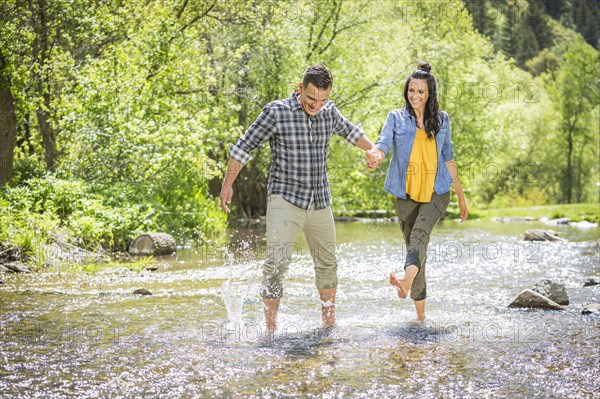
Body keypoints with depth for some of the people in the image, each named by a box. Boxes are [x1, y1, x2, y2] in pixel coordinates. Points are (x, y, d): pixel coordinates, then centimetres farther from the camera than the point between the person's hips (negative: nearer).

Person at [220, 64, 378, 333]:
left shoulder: (329, 112, 3)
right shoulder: (277, 112, -11)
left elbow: (349, 132, 26)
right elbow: (244, 147, -4)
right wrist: (227, 185, -2)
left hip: (320, 202, 6)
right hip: (285, 200, -6)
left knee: (327, 263, 14)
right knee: (277, 263, -18)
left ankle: (329, 322, 31)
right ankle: (270, 328, -12)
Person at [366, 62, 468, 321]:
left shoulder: (441, 119, 8)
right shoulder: (396, 118, 5)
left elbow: (448, 159, 15)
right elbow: (383, 144, -12)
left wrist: (461, 196, 18)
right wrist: (375, 156, -37)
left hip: (436, 192, -1)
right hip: (406, 193, 1)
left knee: (419, 233, -27)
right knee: (412, 243, 5)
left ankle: (407, 280, -52)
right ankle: (420, 310, 13)